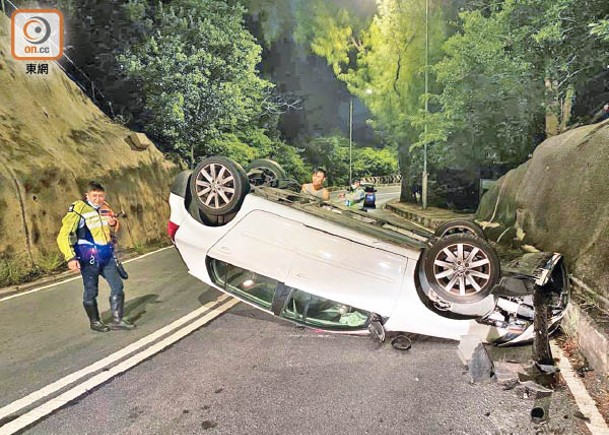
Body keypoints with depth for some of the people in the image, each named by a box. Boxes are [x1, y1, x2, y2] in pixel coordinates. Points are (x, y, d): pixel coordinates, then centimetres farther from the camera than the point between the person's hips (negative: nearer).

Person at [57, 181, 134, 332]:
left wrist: (114, 224, -3)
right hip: (89, 259, -5)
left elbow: (113, 231, 22)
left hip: (107, 257, 5)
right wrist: (70, 258, -24)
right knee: (91, 292, 7)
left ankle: (117, 320, 10)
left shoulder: (105, 208, 6)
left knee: (117, 286, 1)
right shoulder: (78, 210, -13)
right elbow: (63, 236, -14)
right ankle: (95, 322, 26)